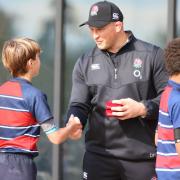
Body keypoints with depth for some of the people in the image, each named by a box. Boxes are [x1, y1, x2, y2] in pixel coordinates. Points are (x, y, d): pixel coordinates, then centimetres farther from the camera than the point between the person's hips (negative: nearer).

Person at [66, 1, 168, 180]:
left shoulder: (152, 55, -2)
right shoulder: (85, 63, 9)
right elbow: (79, 105, 7)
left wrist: (143, 109, -16)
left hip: (144, 157, -3)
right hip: (99, 156, 3)